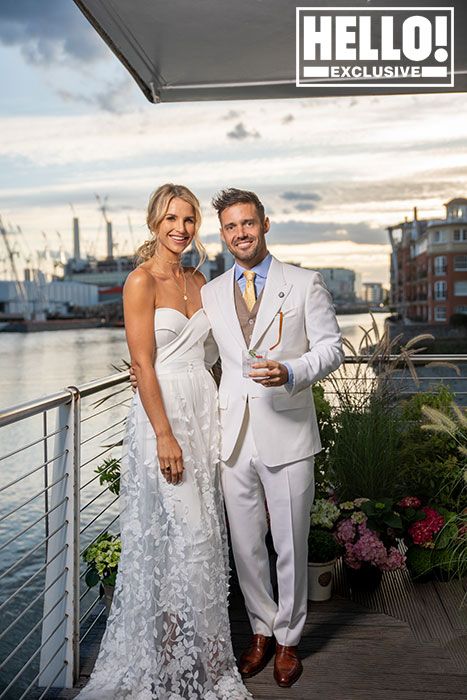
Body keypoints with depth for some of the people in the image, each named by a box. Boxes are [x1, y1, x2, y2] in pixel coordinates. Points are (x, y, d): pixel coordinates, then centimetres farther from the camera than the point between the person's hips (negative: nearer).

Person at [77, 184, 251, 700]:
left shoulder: (197, 281, 13)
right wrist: (165, 435, -18)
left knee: (204, 536, 12)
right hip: (162, 414, -7)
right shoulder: (141, 281, -8)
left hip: (204, 412, 7)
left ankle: (201, 650, 29)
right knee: (179, 536, -2)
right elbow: (143, 365, -14)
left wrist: (207, 420, 11)